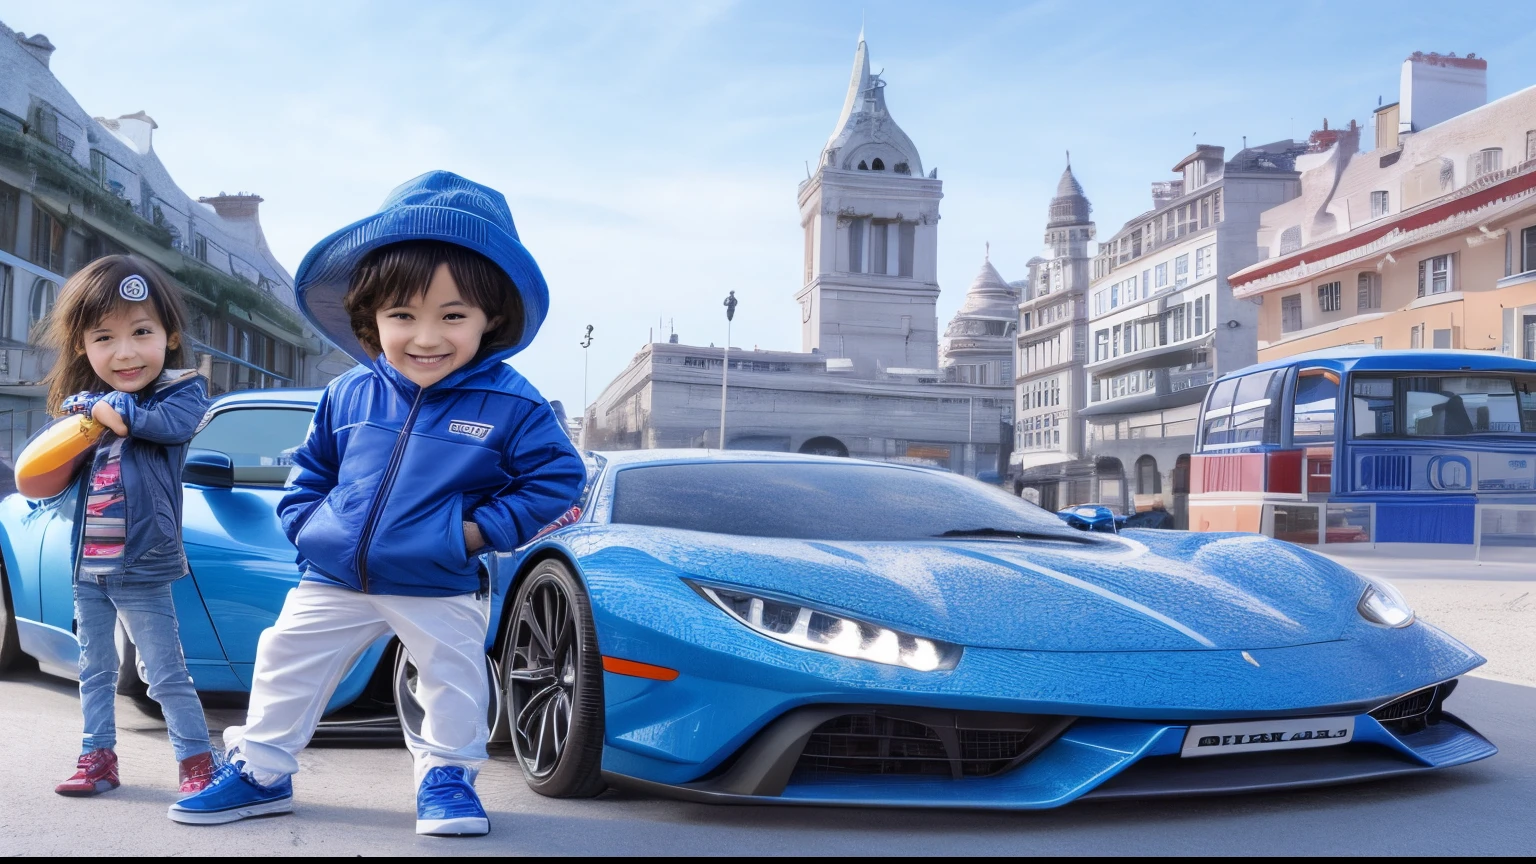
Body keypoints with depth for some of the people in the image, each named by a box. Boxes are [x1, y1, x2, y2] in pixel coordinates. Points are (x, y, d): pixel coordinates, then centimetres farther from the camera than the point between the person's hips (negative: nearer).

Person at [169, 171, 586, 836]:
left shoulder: (511, 404, -14)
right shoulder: (349, 395, -2)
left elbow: (557, 476, -10)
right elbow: (312, 467, 15)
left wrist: (482, 528, -16)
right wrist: (304, 521, 1)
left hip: (440, 591, -3)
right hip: (333, 579, 4)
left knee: (453, 681, 7)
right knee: (286, 668, 11)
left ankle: (446, 774, 29)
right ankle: (259, 770, 29)